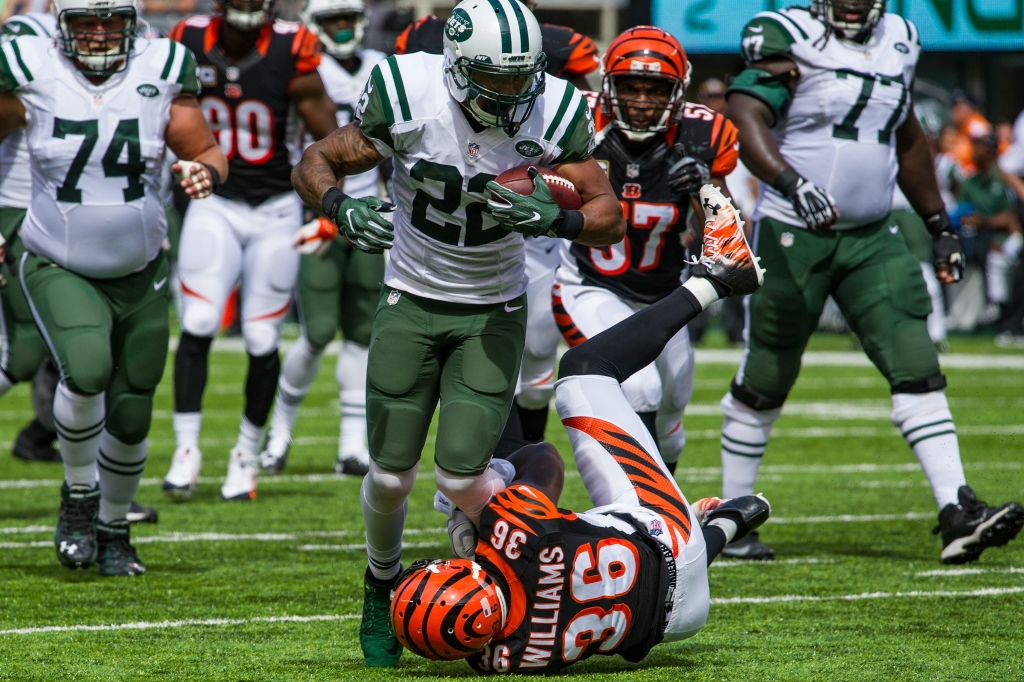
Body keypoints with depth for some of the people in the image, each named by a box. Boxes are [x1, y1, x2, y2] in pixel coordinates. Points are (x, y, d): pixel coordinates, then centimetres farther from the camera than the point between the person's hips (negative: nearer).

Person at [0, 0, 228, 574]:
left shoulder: (161, 73, -6)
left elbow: (207, 150, 3)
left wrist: (206, 172, -21)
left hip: (140, 277, 2)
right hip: (59, 270, -2)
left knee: (131, 417, 7)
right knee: (87, 370, -29)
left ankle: (113, 527, 33)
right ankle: (79, 493, -3)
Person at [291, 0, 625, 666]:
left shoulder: (553, 113, -17)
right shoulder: (407, 98, -20)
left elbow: (610, 218, -9)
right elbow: (313, 165, -8)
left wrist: (555, 218, -30)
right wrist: (340, 209, -30)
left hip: (493, 311, 0)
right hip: (411, 303, 0)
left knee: (460, 474, -12)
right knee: (392, 473, 3)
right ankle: (382, 586, 33)